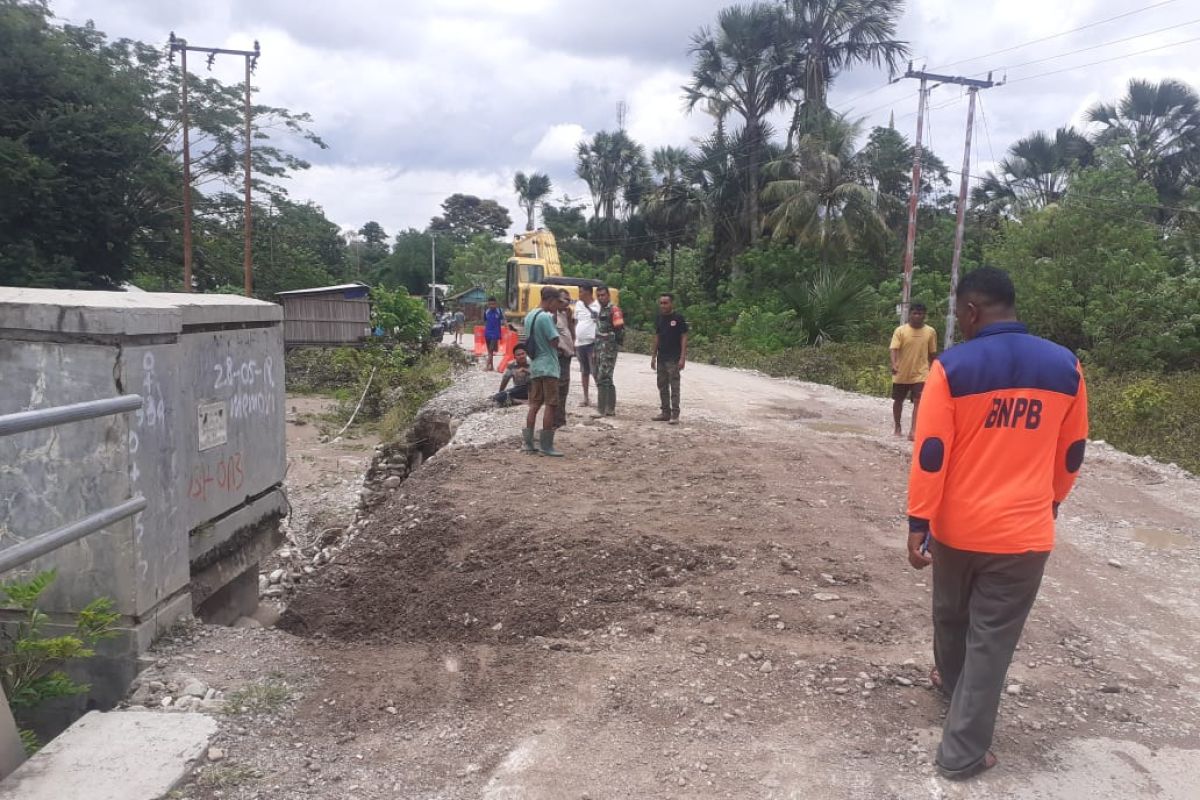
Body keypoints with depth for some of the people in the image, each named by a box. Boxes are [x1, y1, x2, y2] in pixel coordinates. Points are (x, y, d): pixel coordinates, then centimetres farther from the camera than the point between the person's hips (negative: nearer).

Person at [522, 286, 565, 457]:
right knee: (550, 405, -3)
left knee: (534, 404, 11)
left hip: (534, 366, 9)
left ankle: (528, 443, 12)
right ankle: (546, 445, -2)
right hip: (548, 366, -8)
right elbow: (555, 341, -16)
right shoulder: (545, 317, -17)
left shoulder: (529, 315, 11)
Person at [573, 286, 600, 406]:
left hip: (592, 343, -6)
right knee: (584, 371, 14)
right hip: (579, 343, 7)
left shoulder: (597, 306, -10)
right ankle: (586, 398, 22)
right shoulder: (578, 304, 10)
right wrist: (573, 342, 12)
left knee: (595, 371, -7)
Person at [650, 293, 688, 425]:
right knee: (662, 386, 11)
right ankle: (665, 412, 19)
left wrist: (683, 357, -15)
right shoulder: (659, 319, 10)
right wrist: (653, 356, 12)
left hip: (674, 359, -6)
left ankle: (675, 414, -2)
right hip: (661, 358, 7)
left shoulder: (678, 318, -7)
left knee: (674, 386, -5)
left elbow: (684, 338, -8)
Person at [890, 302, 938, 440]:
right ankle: (898, 427, 32)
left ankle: (913, 431, -17)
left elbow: (932, 353, 8)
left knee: (918, 401, -13)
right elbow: (893, 349, -17)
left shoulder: (930, 332, -1)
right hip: (901, 374, 0)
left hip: (921, 374, 0)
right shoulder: (900, 330, -8)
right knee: (898, 401, 14)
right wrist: (894, 364, -35)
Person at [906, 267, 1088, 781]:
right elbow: (1072, 453, 9)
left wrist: (918, 523, -9)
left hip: (957, 526, 0)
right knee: (992, 640, 8)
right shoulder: (1065, 367, -2)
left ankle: (950, 679, 52)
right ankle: (962, 753, 14)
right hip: (1024, 531, 1)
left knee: (951, 615, 25)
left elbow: (930, 453, -14)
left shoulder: (952, 367, -12)